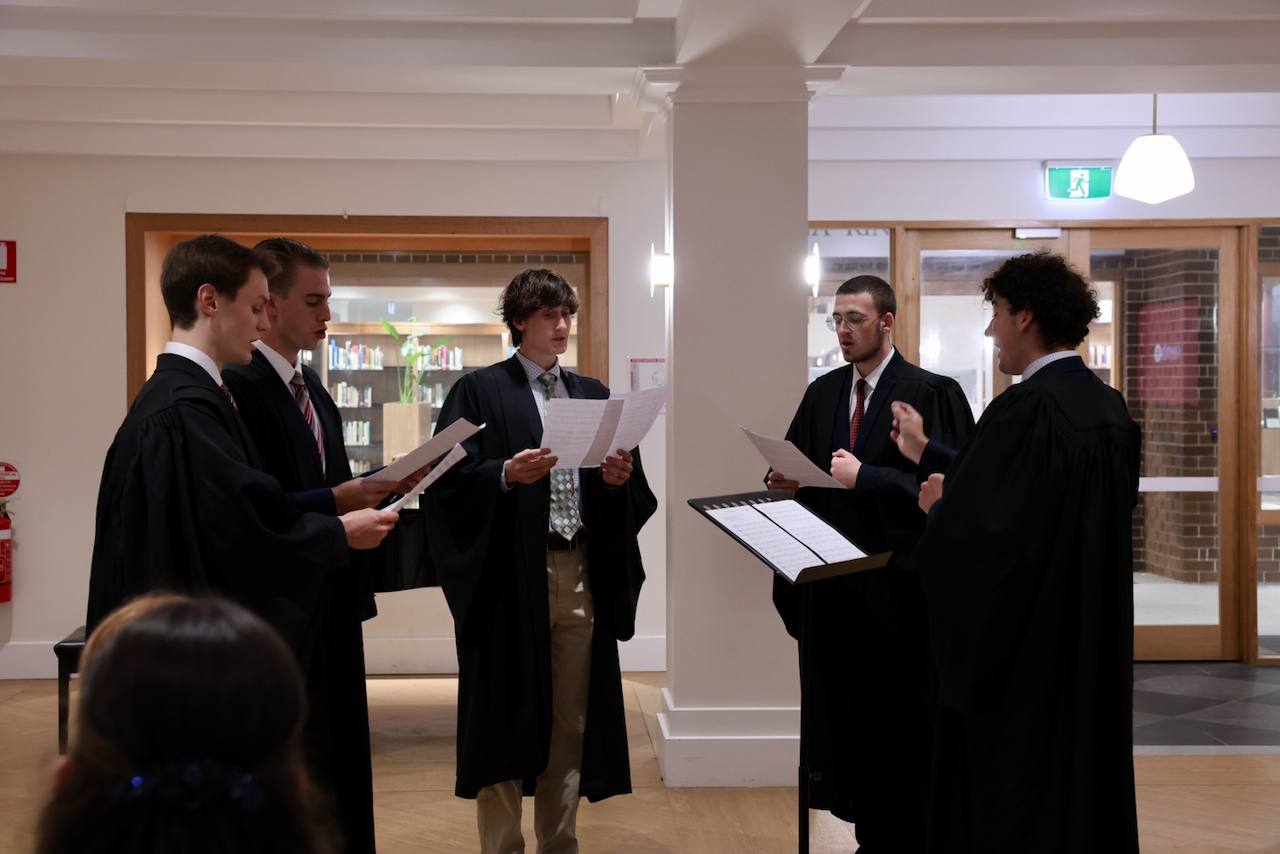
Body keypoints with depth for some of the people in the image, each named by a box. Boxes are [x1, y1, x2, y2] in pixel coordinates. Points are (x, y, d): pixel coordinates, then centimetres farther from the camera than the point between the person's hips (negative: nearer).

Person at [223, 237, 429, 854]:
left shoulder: (310, 385, 15)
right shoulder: (240, 385, -16)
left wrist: (384, 484, 6)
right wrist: (334, 501, -26)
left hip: (330, 594, 9)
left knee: (338, 754, 16)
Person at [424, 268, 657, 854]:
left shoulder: (592, 395, 16)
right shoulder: (480, 392, 1)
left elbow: (627, 492, 15)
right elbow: (451, 479, -9)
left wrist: (620, 476, -6)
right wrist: (506, 474, -24)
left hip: (582, 573, 5)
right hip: (510, 574, -4)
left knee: (571, 718, 9)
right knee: (506, 715, 1)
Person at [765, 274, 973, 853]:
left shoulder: (931, 394, -7)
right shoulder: (822, 394, 12)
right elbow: (797, 469, 16)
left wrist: (865, 478, -20)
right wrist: (786, 481, -6)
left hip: (896, 583, -6)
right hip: (834, 581, 6)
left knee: (899, 723, 3)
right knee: (844, 712, 10)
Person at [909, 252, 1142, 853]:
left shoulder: (1026, 409, -22)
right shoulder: (1110, 409, 6)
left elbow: (983, 533, -26)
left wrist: (938, 505, -6)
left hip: (1023, 660, -9)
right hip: (1094, 651, 9)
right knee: (1084, 767, 18)